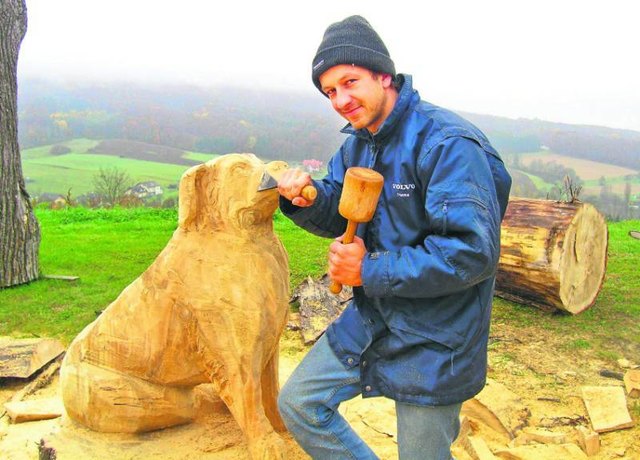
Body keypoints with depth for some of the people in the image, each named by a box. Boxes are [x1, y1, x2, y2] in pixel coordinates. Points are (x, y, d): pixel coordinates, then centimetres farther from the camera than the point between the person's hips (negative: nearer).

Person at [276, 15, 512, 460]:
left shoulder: (447, 143, -23)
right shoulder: (358, 143, 5)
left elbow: (473, 251, -29)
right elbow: (339, 216, 13)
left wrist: (371, 272, -23)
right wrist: (307, 198, -12)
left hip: (432, 340, -7)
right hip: (371, 319, 8)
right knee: (297, 403, 13)